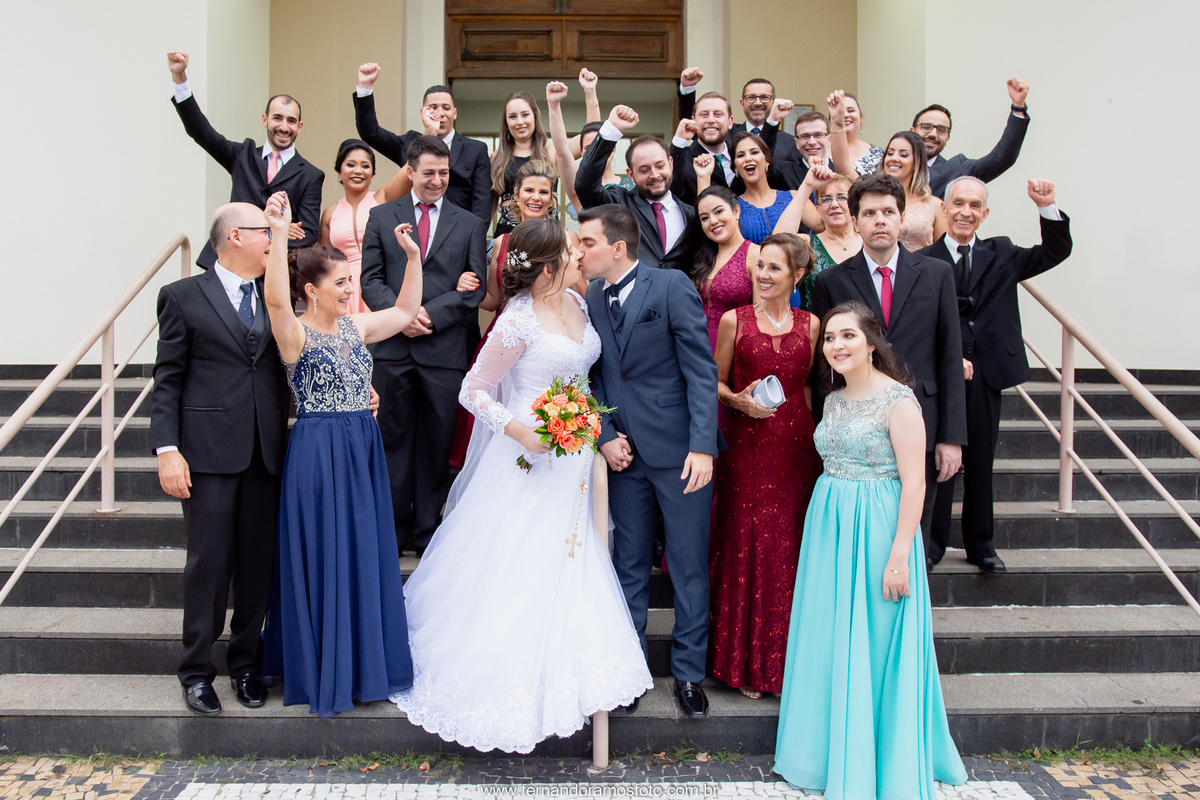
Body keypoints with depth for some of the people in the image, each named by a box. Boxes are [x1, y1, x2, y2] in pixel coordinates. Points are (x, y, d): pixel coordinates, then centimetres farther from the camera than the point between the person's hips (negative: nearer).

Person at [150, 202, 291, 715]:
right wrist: (167, 450, -10)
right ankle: (197, 670, 17)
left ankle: (246, 662, 26)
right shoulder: (184, 297, 2)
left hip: (266, 453, 4)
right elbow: (167, 380, -1)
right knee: (209, 561, 1)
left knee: (258, 562, 9)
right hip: (208, 453, -4)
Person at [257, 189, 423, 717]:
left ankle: (363, 663, 30)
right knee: (322, 559, 3)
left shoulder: (355, 326, 9)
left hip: (362, 451, 7)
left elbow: (406, 311, 18)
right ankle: (323, 674, 20)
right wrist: (279, 233, -38)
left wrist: (412, 256, 9)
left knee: (366, 555, 13)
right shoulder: (295, 333, -10)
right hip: (317, 453, -7)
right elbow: (276, 298, -30)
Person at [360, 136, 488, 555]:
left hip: (446, 349, 0)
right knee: (393, 441, 6)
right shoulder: (381, 216, 12)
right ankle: (392, 529, 17)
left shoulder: (469, 224, 10)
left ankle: (427, 532, 17)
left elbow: (475, 286, 2)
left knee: (437, 444, 5)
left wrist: (429, 314, -10)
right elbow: (371, 279, 5)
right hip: (393, 346, 0)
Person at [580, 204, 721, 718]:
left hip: (679, 449, -4)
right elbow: (594, 376, 11)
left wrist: (702, 446, -18)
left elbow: (701, 370, -11)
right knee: (629, 565, 13)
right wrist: (604, 436, -3)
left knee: (690, 566, 5)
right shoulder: (591, 299, 8)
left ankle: (688, 671, 21)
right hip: (623, 452, 5)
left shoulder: (672, 287, -8)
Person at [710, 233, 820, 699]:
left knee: (790, 547, 5)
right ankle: (745, 662, 14)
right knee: (747, 544, 0)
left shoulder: (810, 325, 7)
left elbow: (808, 386, 14)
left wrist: (812, 435, 6)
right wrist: (738, 400, -13)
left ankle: (786, 657, 21)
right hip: (746, 444, -2)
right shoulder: (734, 320, 1)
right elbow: (716, 382, 6)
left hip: (796, 444, 2)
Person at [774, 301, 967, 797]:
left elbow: (913, 482, -15)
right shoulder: (834, 400, 10)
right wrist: (826, 528, 11)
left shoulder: (898, 400, -12)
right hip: (829, 528, 7)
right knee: (830, 641, 12)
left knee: (873, 644, 1)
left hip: (876, 530, -7)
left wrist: (899, 554, -19)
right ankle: (836, 754, 28)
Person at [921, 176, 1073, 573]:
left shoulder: (1000, 254, 11)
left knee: (981, 462, 12)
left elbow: (1056, 252, 4)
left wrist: (1047, 207, -10)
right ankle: (932, 543, 16)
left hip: (986, 375, 4)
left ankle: (980, 545, 25)